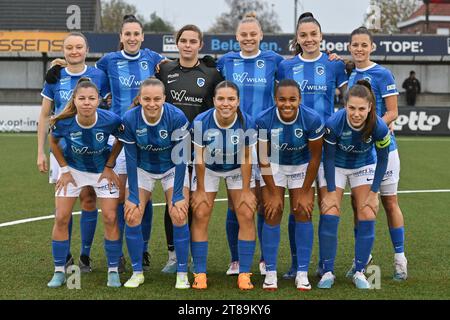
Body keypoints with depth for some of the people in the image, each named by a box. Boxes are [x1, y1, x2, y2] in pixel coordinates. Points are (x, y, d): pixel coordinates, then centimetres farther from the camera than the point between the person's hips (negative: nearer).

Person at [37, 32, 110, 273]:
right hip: (61, 147, 1)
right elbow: (44, 116, 8)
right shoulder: (55, 78, 3)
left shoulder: (98, 76, 0)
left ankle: (85, 256, 11)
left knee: (88, 199, 0)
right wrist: (40, 152, 4)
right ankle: (64, 257, 14)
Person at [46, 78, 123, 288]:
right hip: (73, 169, 1)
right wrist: (64, 169, -4)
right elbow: (53, 141, -3)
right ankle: (59, 271, 10)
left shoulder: (110, 120, -29)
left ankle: (113, 271, 9)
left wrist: (109, 166, -7)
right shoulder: (63, 122, -27)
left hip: (103, 170, -1)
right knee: (61, 218, -4)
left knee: (110, 218, -6)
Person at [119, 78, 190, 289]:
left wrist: (178, 194, -21)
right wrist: (133, 195, -16)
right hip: (142, 169, 2)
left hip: (173, 168, -1)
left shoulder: (177, 117, -30)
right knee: (132, 216, -8)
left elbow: (180, 158, -22)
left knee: (179, 215, -13)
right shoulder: (129, 119, -26)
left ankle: (182, 274, 1)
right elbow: (131, 159, -16)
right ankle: (137, 272, 8)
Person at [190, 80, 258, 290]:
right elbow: (199, 158, -17)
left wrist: (246, 190, -10)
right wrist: (200, 190, -10)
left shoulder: (247, 123, -28)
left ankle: (244, 273, 2)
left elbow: (246, 159, -16)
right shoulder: (201, 122, -29)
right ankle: (199, 273, 3)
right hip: (208, 169, 0)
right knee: (200, 216, -6)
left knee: (247, 215, -7)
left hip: (238, 170, 0)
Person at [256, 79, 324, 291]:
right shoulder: (264, 120, -28)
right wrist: (273, 193, -13)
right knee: (272, 215, -7)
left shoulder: (312, 119, -28)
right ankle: (270, 273, 2)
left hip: (302, 166, 0)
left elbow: (315, 157, -15)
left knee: (303, 214, -6)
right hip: (274, 166, 0)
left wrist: (305, 192, -12)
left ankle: (302, 273, 1)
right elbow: (264, 160, -16)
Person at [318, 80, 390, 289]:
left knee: (367, 216, -8)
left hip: (365, 167, 1)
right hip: (337, 166, -1)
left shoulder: (379, 127, -30)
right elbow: (328, 157, -19)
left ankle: (359, 272, 6)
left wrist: (374, 192, -12)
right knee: (329, 214, -12)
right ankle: (327, 272, -1)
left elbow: (382, 159, -13)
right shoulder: (334, 123, -33)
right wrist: (331, 191, -17)